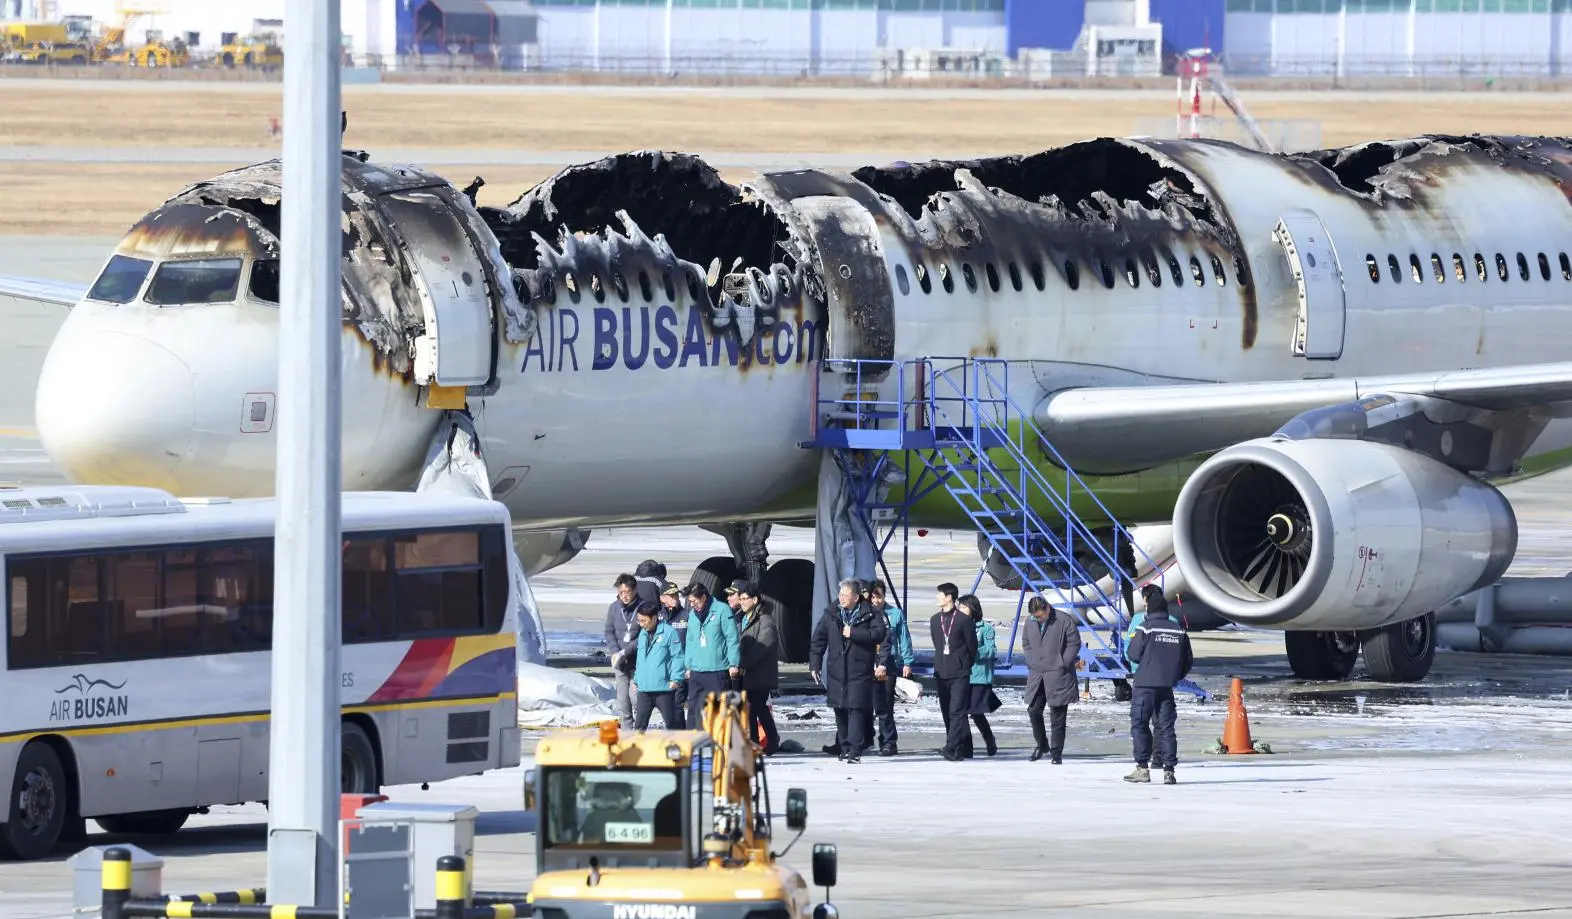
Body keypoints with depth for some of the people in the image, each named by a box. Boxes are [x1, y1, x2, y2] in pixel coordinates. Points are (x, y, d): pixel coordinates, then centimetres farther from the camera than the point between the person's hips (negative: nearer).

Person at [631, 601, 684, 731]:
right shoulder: (643, 634, 14)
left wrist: (676, 678, -17)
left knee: (671, 722, 2)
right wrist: (637, 678, 20)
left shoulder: (669, 632, -8)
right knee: (640, 723, 3)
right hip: (644, 689, 6)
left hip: (664, 687, -6)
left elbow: (677, 657, -10)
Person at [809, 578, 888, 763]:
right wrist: (815, 663, 6)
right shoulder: (831, 615, 9)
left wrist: (854, 633, -17)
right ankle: (844, 748, 17)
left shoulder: (869, 614, -1)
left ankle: (855, 750, -13)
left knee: (856, 709, -11)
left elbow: (880, 633, -14)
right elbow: (818, 639, 11)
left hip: (860, 671, -4)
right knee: (840, 710, 7)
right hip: (836, 670, 4)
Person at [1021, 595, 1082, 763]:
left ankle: (1056, 752, 3)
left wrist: (1062, 665, -9)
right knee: (1033, 711, 6)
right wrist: (1032, 662, 6)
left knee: (1057, 716, -3)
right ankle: (1041, 744, 26)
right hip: (1036, 675, 5)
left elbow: (1074, 644, -5)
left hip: (1058, 675, -5)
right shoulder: (1031, 623, 9)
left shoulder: (1065, 621, -7)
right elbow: (1026, 644, 19)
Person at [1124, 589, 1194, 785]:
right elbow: (1188, 660, 10)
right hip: (1167, 686, 4)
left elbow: (1134, 655, -6)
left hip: (1145, 684, -4)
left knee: (1139, 724, 2)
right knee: (1166, 727, 7)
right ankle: (1169, 770, 3)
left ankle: (1142, 767, -4)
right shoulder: (1179, 631, 7)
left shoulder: (1145, 628, -7)